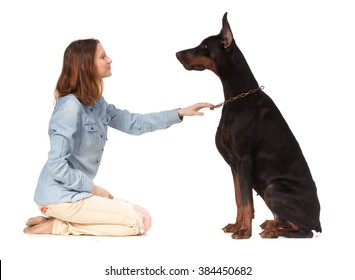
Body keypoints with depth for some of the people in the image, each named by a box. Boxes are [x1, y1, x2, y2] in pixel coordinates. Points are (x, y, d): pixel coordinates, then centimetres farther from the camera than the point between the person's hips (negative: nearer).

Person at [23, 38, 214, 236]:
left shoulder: (96, 103, 5)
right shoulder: (70, 107, -22)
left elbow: (133, 123, 10)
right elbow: (57, 167, -24)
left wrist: (180, 113, 7)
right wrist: (93, 188, -13)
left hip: (76, 191, 9)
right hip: (61, 196, -9)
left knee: (140, 215, 15)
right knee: (141, 221, -6)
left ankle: (61, 220, 8)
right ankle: (59, 225, -5)